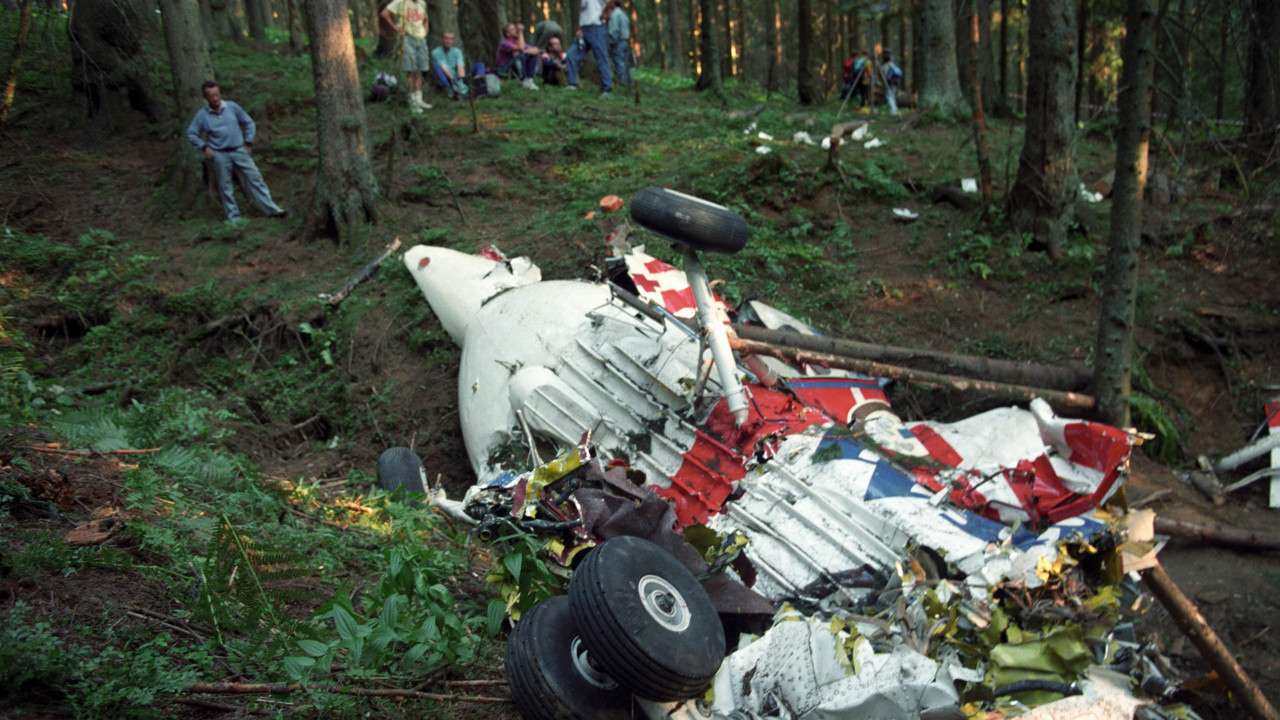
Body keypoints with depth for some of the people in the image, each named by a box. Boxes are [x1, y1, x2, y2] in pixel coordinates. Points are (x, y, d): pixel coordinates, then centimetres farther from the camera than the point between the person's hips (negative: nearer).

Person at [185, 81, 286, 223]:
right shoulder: (202, 115, 0)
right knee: (225, 187, 3)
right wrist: (204, 147, -1)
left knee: (256, 178, -3)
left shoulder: (232, 107, 2)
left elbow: (249, 123, 12)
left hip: (239, 150, 1)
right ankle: (234, 218, 12)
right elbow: (191, 133, 10)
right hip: (220, 155, -1)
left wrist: (248, 142, 6)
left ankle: (272, 209, -1)